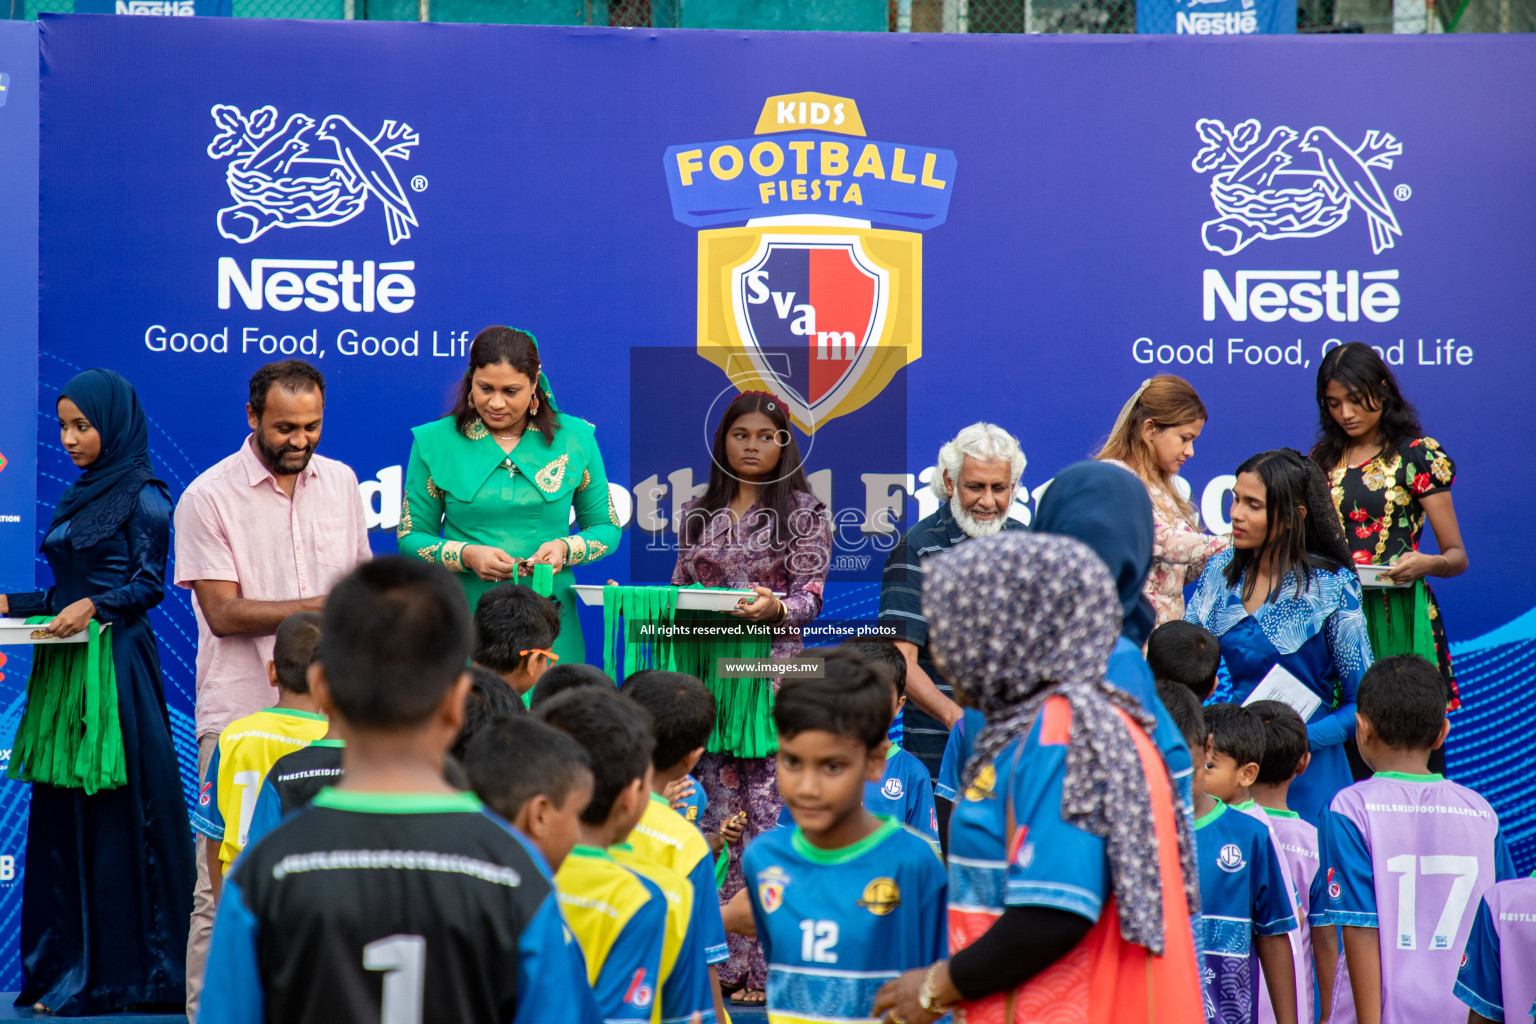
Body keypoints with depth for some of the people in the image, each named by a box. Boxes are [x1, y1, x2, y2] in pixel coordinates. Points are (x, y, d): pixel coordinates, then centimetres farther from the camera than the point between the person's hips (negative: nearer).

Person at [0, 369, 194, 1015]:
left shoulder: (142, 496, -4)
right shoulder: (77, 498, 18)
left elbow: (149, 584, -11)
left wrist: (94, 607, -24)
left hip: (119, 665, -8)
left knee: (119, 811, -5)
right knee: (63, 813, 6)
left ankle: (123, 971, 0)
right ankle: (67, 967, 10)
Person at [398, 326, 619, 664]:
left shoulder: (575, 439, 6)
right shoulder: (435, 442, 4)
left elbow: (606, 527, 13)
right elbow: (410, 536, 6)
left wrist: (565, 548, -8)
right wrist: (466, 555, -11)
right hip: (463, 621, 0)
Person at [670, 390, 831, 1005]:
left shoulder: (802, 512, 3)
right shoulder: (698, 514, 15)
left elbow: (811, 596, -5)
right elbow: (679, 593, 19)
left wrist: (776, 608, -25)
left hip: (771, 675, -4)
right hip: (707, 674, 4)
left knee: (766, 815, -8)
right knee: (718, 816, 4)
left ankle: (765, 962, -5)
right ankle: (723, 959, 8)